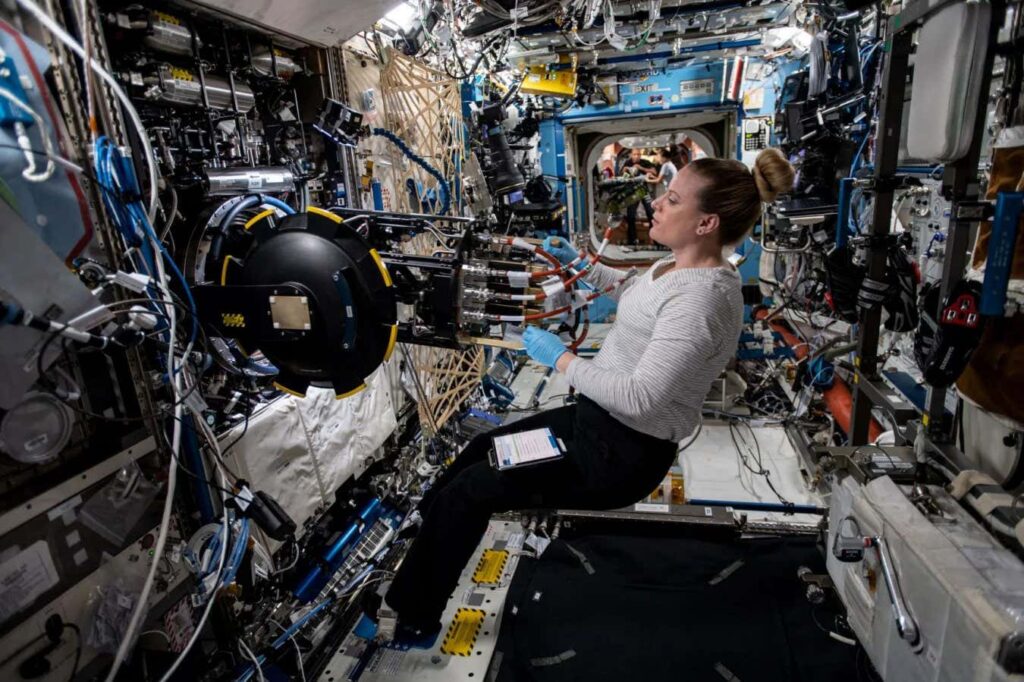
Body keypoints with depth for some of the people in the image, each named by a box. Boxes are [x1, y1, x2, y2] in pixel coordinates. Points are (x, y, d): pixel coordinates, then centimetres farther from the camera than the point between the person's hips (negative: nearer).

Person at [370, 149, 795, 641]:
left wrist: (561, 358, -22)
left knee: (466, 492, -4)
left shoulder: (701, 298, -28)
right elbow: (632, 290, 24)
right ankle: (419, 535, 36)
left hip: (623, 456, -10)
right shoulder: (681, 265, 2)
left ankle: (412, 615, 21)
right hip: (598, 418, 10)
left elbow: (640, 398, -32)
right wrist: (579, 264, 16)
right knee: (481, 449, 16)